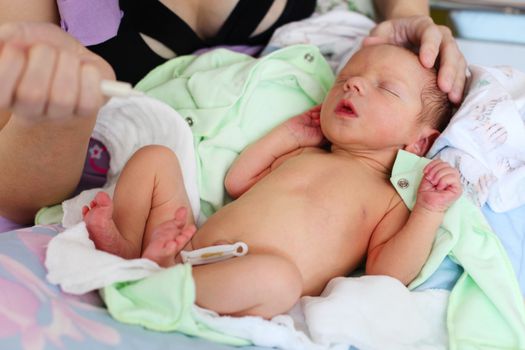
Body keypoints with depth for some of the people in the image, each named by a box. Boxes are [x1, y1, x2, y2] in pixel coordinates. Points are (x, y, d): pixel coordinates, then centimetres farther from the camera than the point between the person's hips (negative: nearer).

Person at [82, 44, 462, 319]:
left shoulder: (389, 200, 7)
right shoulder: (301, 155, 25)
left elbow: (387, 274, -6)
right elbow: (237, 182, 29)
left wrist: (429, 211, -13)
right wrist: (286, 135, 26)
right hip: (190, 247, 7)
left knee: (278, 276, -42)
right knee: (154, 158, 10)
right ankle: (127, 248, -11)